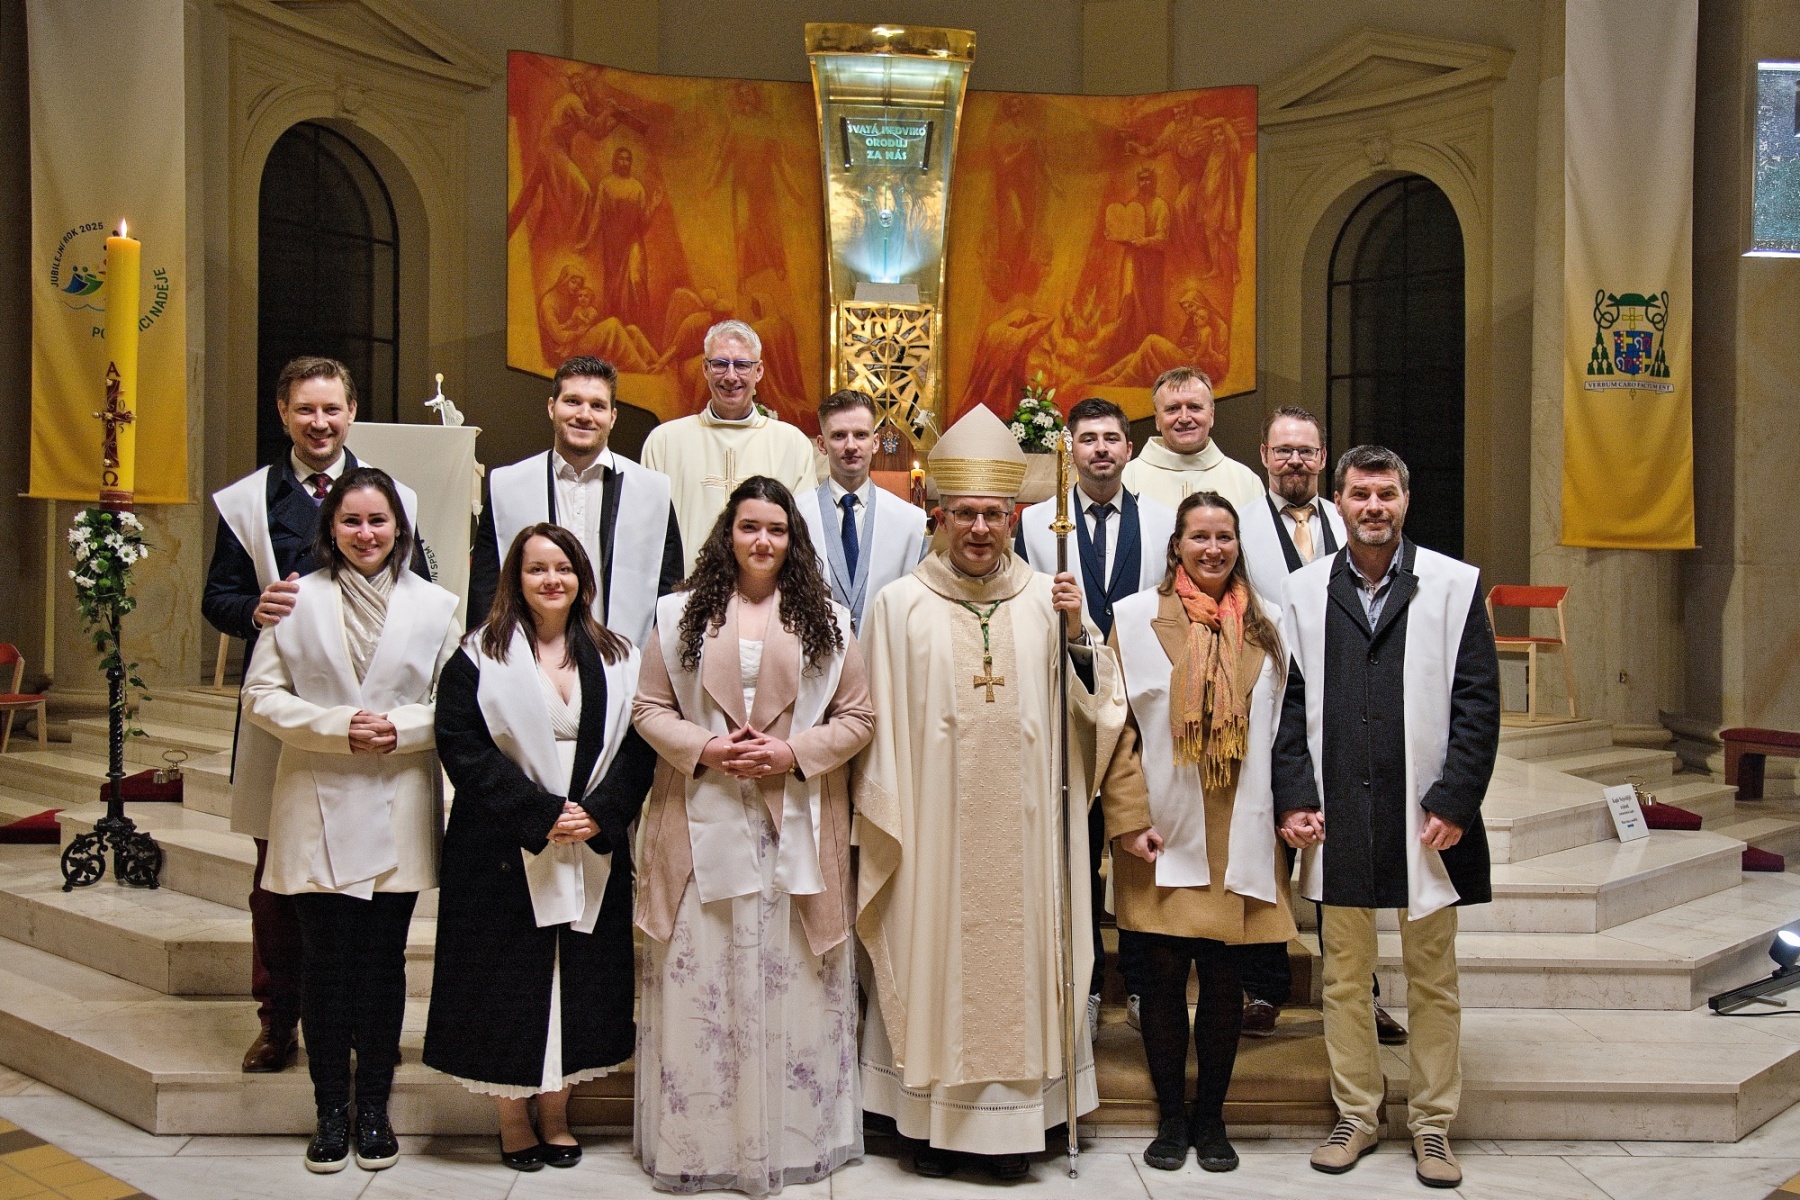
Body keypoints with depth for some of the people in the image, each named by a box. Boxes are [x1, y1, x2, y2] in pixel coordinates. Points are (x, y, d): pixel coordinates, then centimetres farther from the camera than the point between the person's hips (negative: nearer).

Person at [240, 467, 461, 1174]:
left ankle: (374, 1110, 22)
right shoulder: (298, 599, 2)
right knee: (327, 967, 5)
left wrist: (400, 729, -15)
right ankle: (332, 1112, 19)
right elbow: (261, 696, -2)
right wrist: (338, 728, -14)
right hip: (318, 812, 0)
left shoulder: (434, 606, 4)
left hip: (398, 816, 1)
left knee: (383, 964, 7)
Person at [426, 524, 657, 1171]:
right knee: (508, 981, 2)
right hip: (504, 850, -2)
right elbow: (462, 746, -9)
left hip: (593, 849, 3)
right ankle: (512, 1118, 17)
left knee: (577, 979, 7)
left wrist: (599, 813, -13)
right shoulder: (480, 656, 0)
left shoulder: (615, 658, 8)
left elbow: (638, 744, 3)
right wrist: (540, 815, -16)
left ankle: (556, 1114, 20)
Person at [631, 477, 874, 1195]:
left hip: (796, 826, 0)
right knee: (701, 979, 3)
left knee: (792, 980, 4)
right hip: (703, 821, 0)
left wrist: (795, 751, -10)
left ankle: (797, 1135, 17)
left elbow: (855, 717, 5)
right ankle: (701, 1138, 15)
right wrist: (704, 748, -11)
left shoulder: (827, 620, 7)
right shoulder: (681, 614, 7)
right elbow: (650, 708, 6)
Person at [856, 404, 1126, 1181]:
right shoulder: (900, 604, 0)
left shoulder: (1047, 599, 3)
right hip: (933, 824, -1)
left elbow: (1095, 709, 2)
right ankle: (932, 1119, 20)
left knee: (1019, 953, 7)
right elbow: (879, 722, 2)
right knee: (932, 954, 5)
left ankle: (1011, 1121, 20)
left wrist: (1075, 635, -13)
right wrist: (885, 822, 1)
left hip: (1023, 822, 1)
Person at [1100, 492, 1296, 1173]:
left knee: (1222, 977, 6)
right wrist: (1129, 819, -10)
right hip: (1163, 832, -2)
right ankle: (1171, 1118, 19)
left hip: (1238, 835, 2)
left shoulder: (1263, 628, 8)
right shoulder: (1138, 617, 0)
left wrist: (1284, 810, 3)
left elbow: (1276, 729, 11)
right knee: (1164, 975, 4)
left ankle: (1211, 1117, 21)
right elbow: (1118, 725, -3)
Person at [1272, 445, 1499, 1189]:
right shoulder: (1304, 591, 5)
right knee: (1345, 978, 12)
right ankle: (1356, 1116, 26)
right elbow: (1290, 703, 5)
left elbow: (1478, 704, -2)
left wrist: (1454, 803, -9)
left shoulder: (1456, 585, 0)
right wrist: (1293, 799, -3)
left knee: (1432, 982, 10)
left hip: (1426, 819, -1)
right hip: (1337, 820, 2)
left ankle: (1432, 1124, 24)